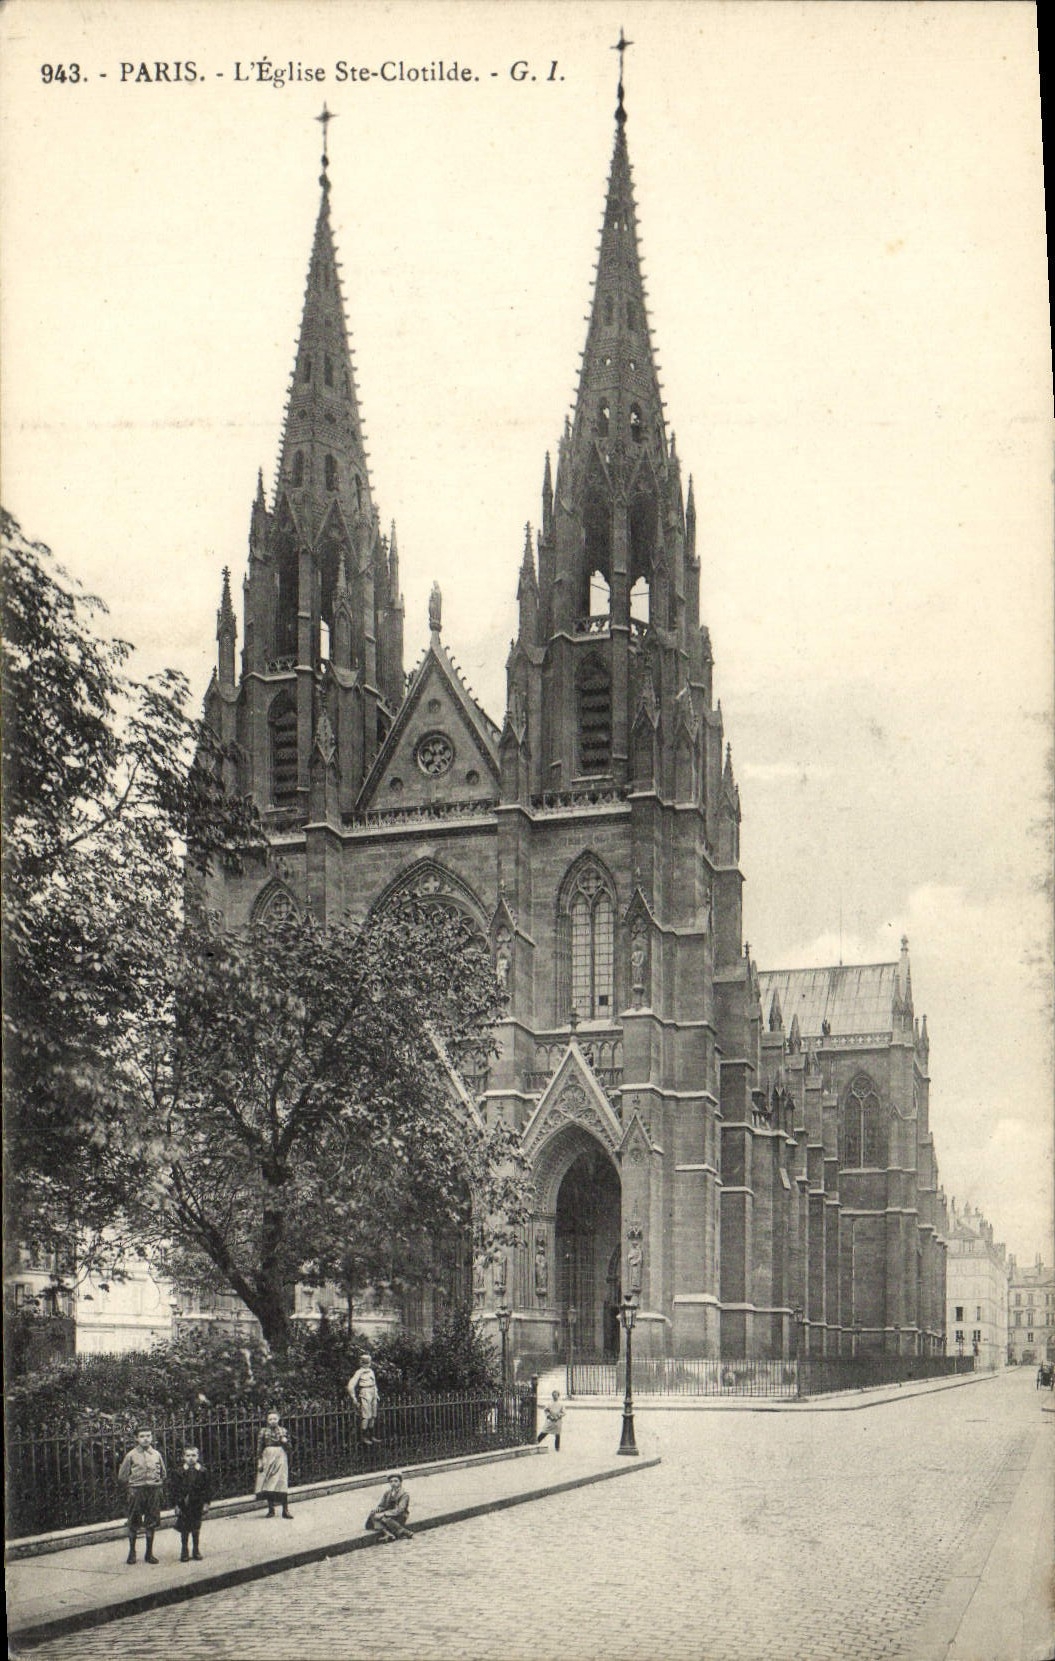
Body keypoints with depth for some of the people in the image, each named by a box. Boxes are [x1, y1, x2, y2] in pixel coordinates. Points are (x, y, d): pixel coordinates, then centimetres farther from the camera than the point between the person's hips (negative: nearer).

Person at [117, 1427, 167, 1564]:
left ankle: (149, 1553, 15)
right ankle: (132, 1552, 16)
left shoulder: (156, 1454, 6)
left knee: (151, 1524, 6)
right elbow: (122, 1476, 2)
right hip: (136, 1491, -2)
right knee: (133, 1524, 2)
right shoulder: (131, 1455, -4)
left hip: (153, 1491, 2)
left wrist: (156, 1482, 5)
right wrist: (134, 1481, -1)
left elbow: (163, 1474, 18)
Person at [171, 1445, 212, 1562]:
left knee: (196, 1528, 10)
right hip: (184, 1505, -1)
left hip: (197, 1505, 1)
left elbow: (207, 1488, 3)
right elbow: (175, 1490, -3)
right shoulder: (179, 1472, -5)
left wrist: (206, 1503, -2)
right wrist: (176, 1505, -7)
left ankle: (197, 1551, 21)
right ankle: (184, 1552, 15)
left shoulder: (202, 1471, -2)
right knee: (184, 1530, 4)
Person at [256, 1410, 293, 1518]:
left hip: (280, 1457, 0)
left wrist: (285, 1441, -7)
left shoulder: (283, 1431, 9)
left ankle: (285, 1509, -9)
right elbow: (259, 1448, 4)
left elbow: (288, 1447, 14)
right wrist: (259, 1462, -2)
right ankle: (271, 1509, 11)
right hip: (268, 1458, 0)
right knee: (268, 1484, 0)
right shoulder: (263, 1432, 5)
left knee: (282, 1483, -9)